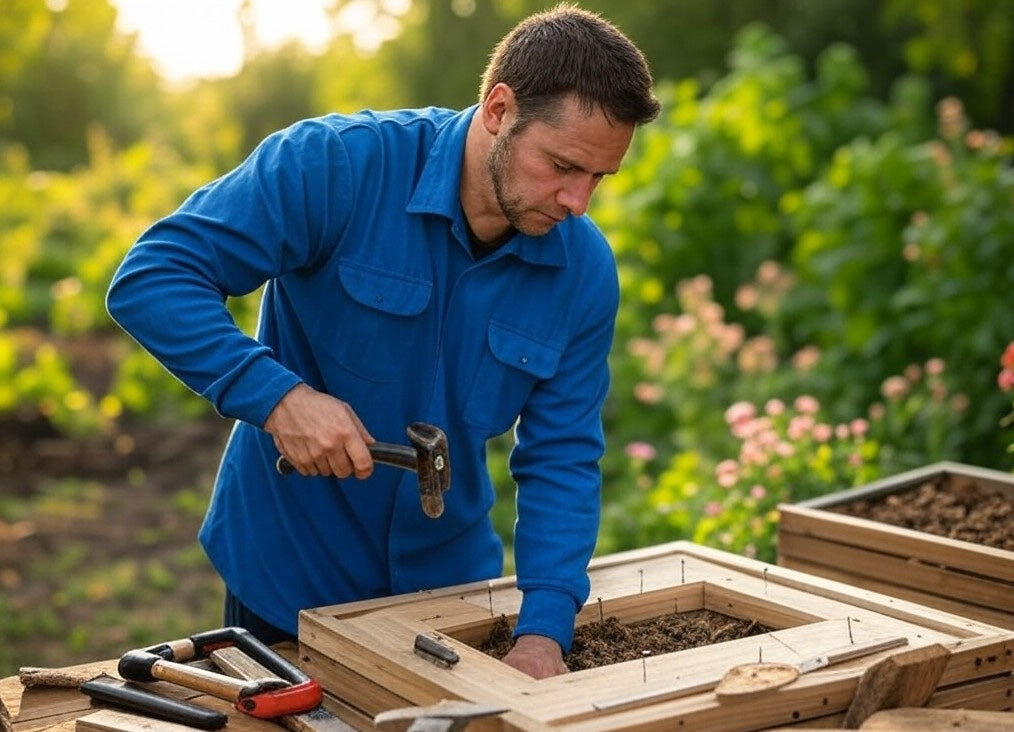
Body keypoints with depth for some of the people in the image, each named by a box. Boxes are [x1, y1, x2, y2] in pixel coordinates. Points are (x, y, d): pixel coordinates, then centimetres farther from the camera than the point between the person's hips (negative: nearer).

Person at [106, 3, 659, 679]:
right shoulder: (337, 165, -23)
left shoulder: (585, 268, -10)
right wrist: (278, 396, -34)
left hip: (453, 577, 4)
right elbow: (150, 280, -23)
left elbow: (561, 459, -8)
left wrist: (544, 631, -20)